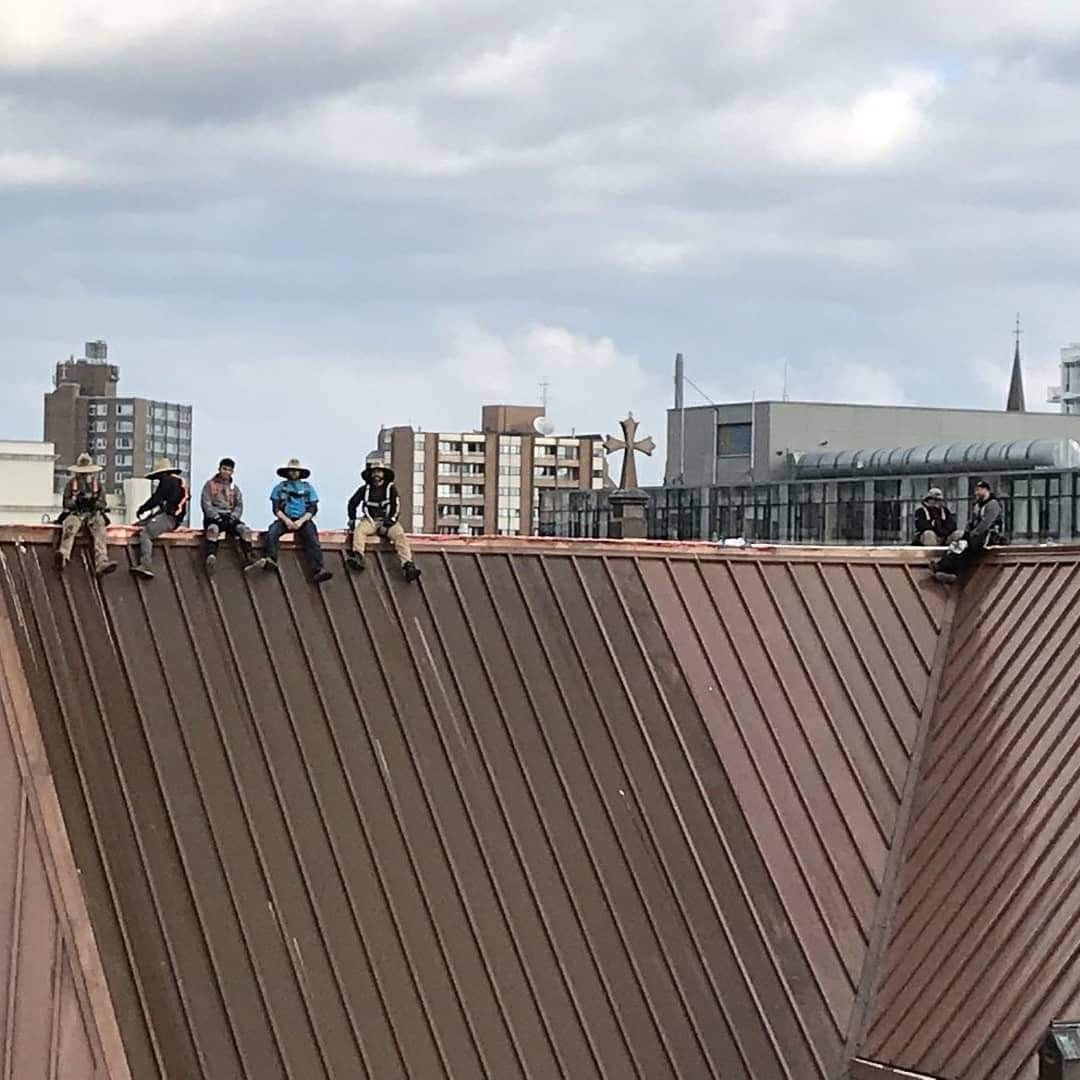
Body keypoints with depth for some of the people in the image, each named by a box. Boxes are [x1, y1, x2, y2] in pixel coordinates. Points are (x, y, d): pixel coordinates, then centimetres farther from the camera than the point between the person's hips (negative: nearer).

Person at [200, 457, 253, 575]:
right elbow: (206, 503, -1)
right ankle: (211, 557, -58)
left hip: (230, 517, 4)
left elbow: (239, 505, 12)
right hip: (213, 517, -3)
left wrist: (233, 516, -8)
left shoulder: (235, 487, 21)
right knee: (213, 529, -39)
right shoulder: (210, 484, 10)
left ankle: (248, 560, -30)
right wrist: (216, 516, -15)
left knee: (245, 530, -28)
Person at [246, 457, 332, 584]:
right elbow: (276, 508, 5)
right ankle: (270, 560, -49)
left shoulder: (307, 488, 15)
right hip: (285, 519, 1)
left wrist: (301, 521, -11)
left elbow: (313, 509, 6)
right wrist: (286, 520, -13)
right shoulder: (280, 488, 13)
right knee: (272, 532, -31)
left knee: (312, 538, -30)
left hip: (303, 520, -1)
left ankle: (318, 570, -45)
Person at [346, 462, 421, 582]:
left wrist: (391, 520, -11)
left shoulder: (390, 488, 11)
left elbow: (396, 506, 4)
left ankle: (408, 565, -45)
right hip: (370, 520, 1)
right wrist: (352, 520, 16)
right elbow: (352, 503, 23)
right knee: (359, 530, -32)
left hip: (387, 521, -1)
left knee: (400, 535, -28)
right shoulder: (365, 489, 14)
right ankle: (358, 557, -54)